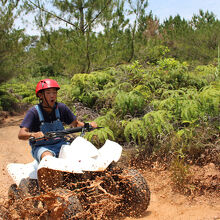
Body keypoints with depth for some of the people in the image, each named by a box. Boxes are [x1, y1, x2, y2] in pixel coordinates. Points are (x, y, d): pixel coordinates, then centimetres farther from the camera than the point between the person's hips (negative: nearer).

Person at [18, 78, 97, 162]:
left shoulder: (61, 108, -2)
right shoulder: (34, 112, -12)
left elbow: (75, 123, 8)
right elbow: (21, 134, -20)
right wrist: (33, 134, -43)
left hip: (60, 144, 4)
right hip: (41, 147, -3)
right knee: (48, 156, -35)